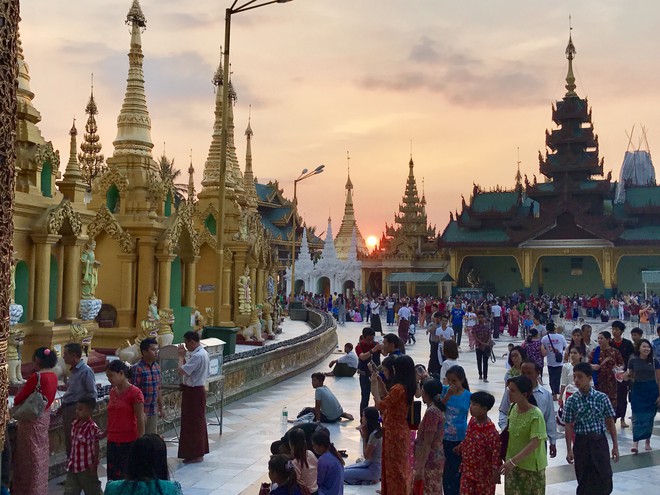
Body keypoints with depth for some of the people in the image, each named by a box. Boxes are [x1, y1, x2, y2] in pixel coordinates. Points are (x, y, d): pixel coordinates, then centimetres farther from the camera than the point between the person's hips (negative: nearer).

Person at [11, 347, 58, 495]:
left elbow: (20, 397, -15)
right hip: (45, 415, 8)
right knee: (41, 451, 17)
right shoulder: (53, 376, 1)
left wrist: (15, 403, 6)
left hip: (32, 418, -8)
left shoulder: (36, 377, -22)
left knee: (31, 452, 3)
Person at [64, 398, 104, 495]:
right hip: (73, 465, 7)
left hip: (87, 466, -7)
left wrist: (94, 464, -13)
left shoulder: (92, 427, -18)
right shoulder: (74, 423, 1)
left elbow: (96, 447, -14)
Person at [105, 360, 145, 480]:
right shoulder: (113, 392, 9)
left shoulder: (135, 393, -12)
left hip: (129, 443, -7)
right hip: (112, 441, 7)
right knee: (113, 476, 8)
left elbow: (140, 420, -12)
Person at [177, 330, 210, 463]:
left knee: (193, 423, -1)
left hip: (193, 392, -11)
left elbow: (181, 371, -28)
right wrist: (185, 355, 3)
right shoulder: (202, 352, 9)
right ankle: (199, 452, 28)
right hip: (198, 390, 11)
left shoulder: (197, 356, -24)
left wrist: (181, 356, -14)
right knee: (197, 422, 18)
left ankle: (195, 455, 8)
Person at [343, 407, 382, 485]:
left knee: (343, 475, -10)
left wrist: (364, 437, -13)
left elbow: (366, 455, -18)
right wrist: (364, 433, -2)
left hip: (373, 469, -10)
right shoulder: (373, 431, 3)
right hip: (369, 464, 10)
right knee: (343, 470, 13)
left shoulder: (375, 434, -25)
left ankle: (370, 480, -5)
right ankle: (371, 477, 9)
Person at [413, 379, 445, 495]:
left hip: (429, 461, -9)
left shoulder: (431, 412, -20)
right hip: (435, 459, 9)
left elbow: (427, 443, -22)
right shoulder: (437, 409, 7)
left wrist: (420, 468, -20)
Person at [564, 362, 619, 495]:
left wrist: (615, 446, 1)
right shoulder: (572, 400, -5)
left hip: (600, 442, 0)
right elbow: (569, 426, -2)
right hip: (581, 443, 0)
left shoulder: (602, 398, -5)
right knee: (584, 480, 7)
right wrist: (569, 450, -3)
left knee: (605, 479, 1)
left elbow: (610, 422, 2)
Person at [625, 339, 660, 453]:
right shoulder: (633, 361, -1)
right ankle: (635, 444, -10)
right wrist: (626, 377, -13)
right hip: (638, 390, -1)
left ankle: (648, 442, 21)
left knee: (649, 418, 7)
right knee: (638, 418, -6)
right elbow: (630, 377, 10)